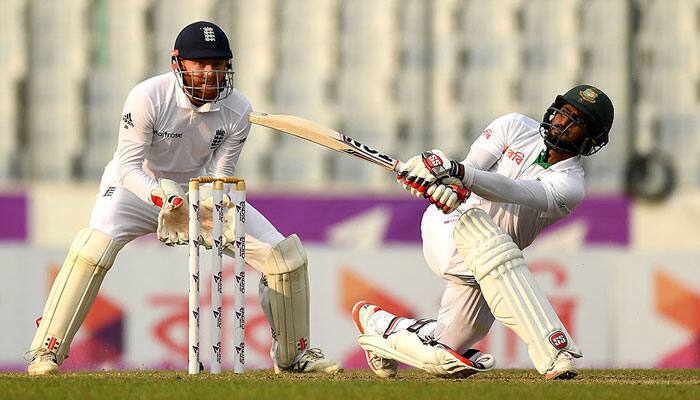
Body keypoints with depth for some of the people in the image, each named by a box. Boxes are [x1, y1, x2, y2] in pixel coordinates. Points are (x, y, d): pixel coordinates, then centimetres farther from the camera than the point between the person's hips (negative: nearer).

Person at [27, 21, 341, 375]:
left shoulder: (237, 111, -17)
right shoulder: (148, 97, -28)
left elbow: (221, 173, -10)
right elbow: (128, 166, -26)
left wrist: (211, 207, -33)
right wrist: (163, 198, -44)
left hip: (204, 190, 4)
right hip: (140, 186, -4)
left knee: (285, 253, -5)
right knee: (96, 245, -33)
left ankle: (293, 355, 17)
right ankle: (46, 353, -24)